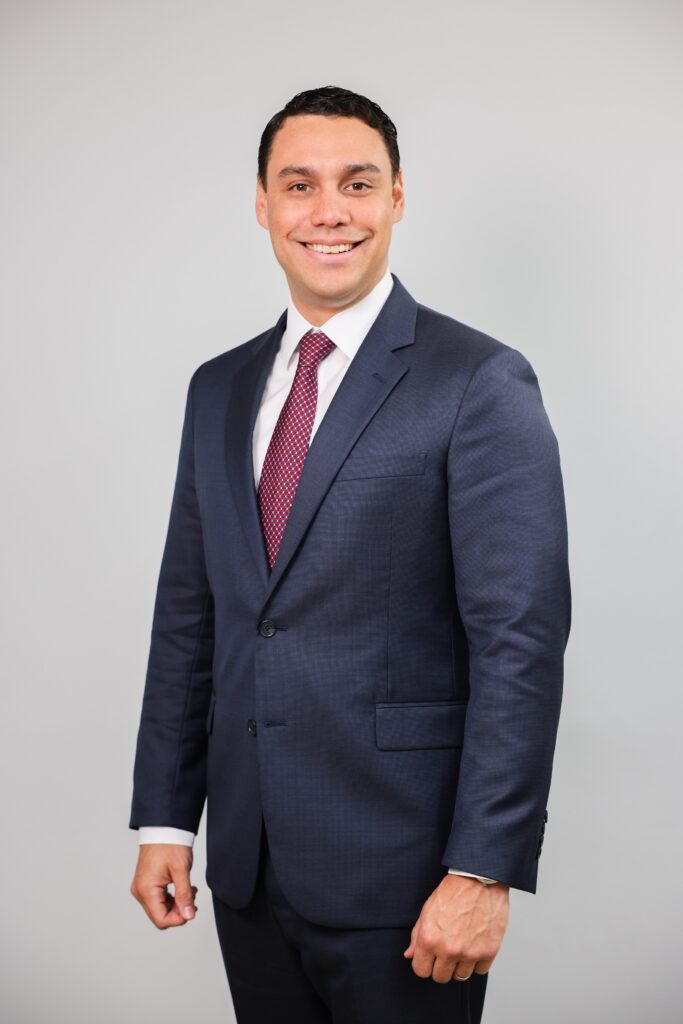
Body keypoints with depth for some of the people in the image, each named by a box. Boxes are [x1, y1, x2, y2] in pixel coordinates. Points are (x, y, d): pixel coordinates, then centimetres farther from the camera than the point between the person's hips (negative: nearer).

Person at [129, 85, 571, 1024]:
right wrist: (163, 816, 8)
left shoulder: (480, 382, -9)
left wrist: (484, 871, -17)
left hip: (398, 871, -5)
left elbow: (521, 639, -14)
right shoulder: (220, 388, 10)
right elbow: (187, 616, 12)